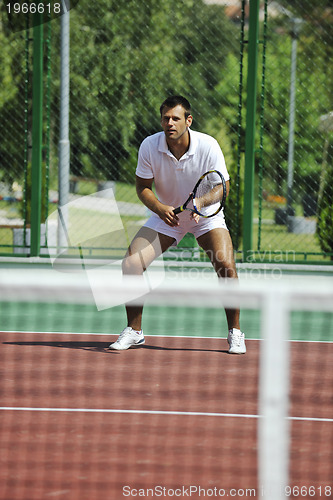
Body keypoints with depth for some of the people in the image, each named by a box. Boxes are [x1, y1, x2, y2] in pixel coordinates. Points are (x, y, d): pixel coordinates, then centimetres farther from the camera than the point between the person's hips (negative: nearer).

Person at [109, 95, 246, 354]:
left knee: (226, 265, -26)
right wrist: (159, 208, -28)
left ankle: (235, 333, -6)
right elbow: (143, 186, -8)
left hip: (205, 216, -2)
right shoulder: (150, 146, -18)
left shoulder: (208, 146, -23)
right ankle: (134, 331, 4)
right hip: (167, 214, 2)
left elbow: (223, 186, -15)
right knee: (131, 263, -15)